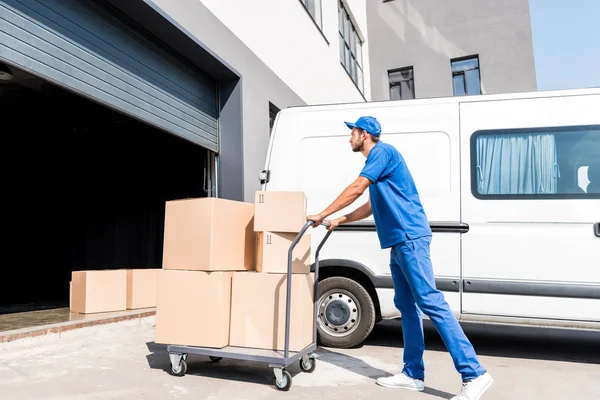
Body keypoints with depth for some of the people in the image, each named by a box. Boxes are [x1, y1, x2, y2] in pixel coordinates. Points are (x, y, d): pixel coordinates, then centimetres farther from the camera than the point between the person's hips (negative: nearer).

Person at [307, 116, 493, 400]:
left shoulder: (382, 151, -5)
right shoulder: (377, 160, 24)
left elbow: (356, 189, -13)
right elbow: (373, 205, 31)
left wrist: (323, 214, -6)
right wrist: (340, 221, 30)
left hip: (410, 237, -10)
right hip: (400, 241, 10)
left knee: (431, 303, -12)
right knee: (407, 306, 9)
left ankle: (474, 374, -8)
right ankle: (413, 374, 16)